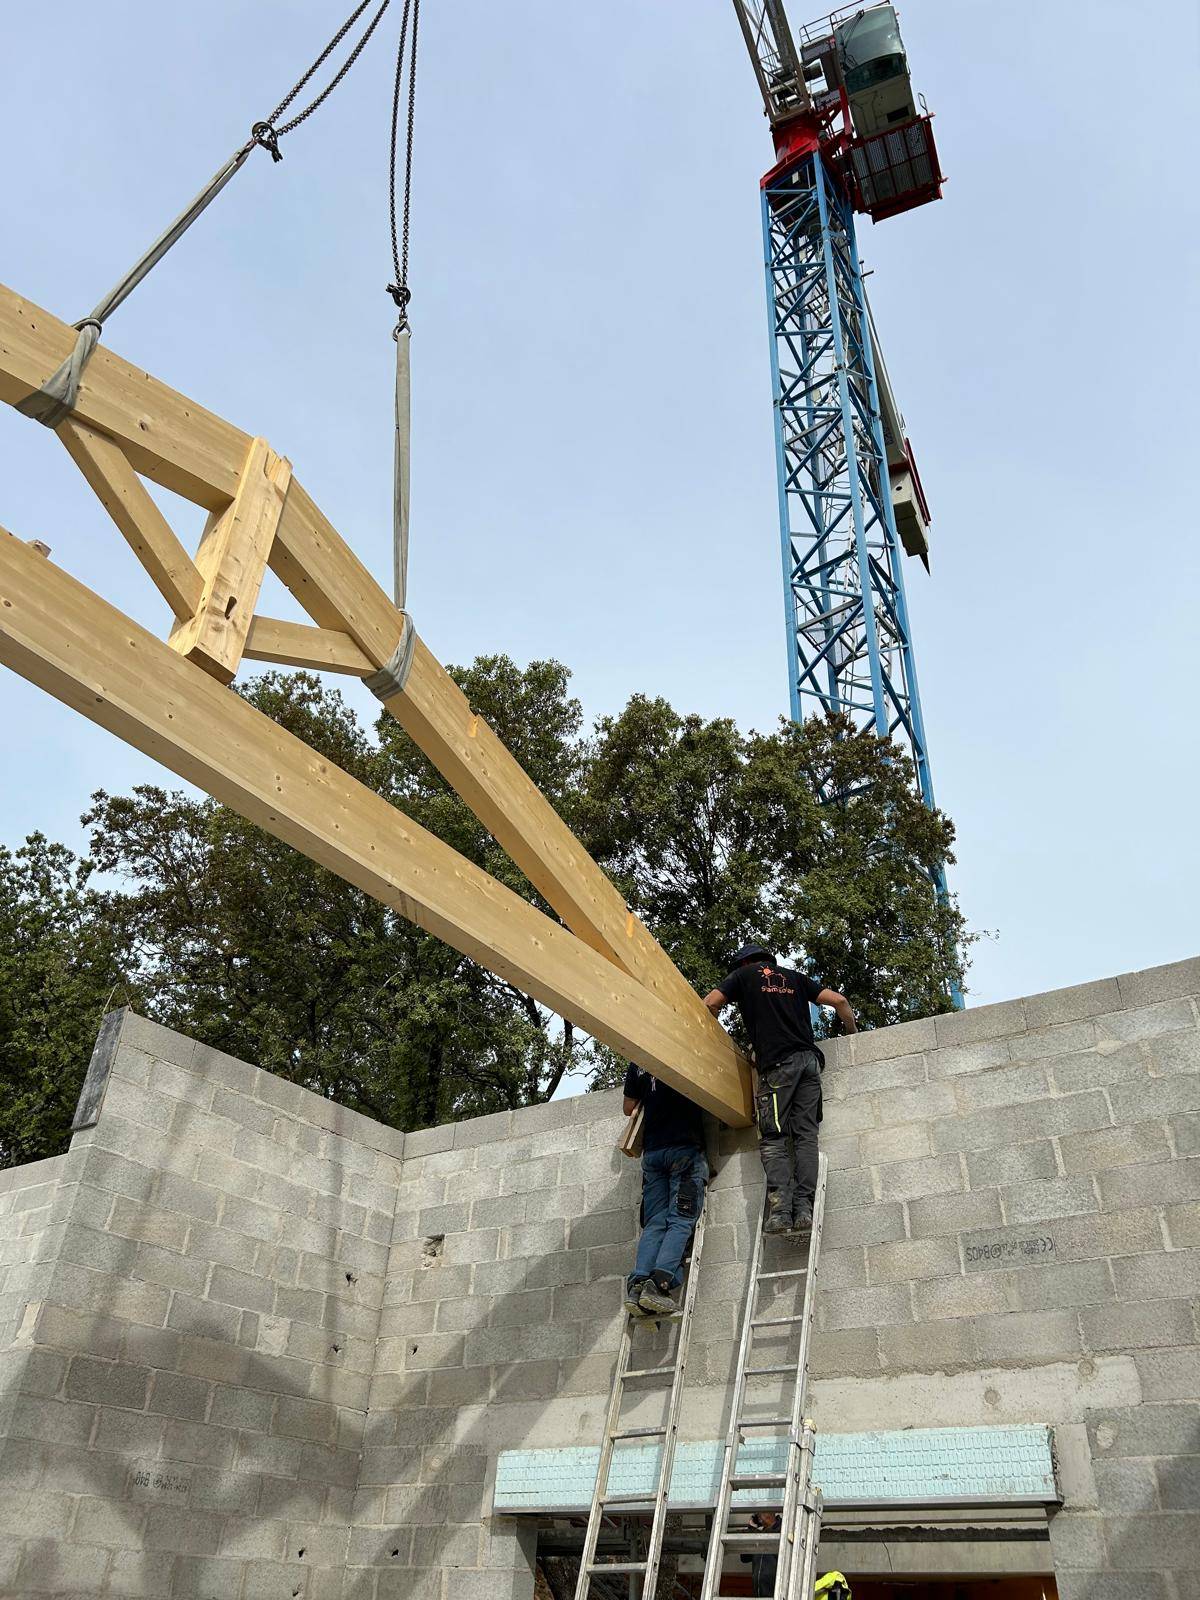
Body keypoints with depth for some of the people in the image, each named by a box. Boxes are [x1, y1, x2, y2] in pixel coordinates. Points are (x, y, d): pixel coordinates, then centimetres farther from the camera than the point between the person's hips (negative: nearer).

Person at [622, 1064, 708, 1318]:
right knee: (681, 1221, -6)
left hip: (652, 1151, 4)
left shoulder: (637, 1065, 12)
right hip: (685, 1147, -4)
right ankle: (660, 1283, -23)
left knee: (654, 1223, 2)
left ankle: (637, 1284, -14)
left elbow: (628, 1108, 22)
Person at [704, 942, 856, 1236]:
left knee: (773, 1139, -5)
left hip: (777, 1063, -4)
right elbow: (839, 1000, 19)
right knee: (806, 1135, 2)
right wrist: (853, 1033, 33)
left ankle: (780, 1211, -18)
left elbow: (710, 1003, 5)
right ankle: (804, 1209, -10)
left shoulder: (745, 974, 15)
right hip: (809, 1059, 4)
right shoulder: (794, 977, 25)